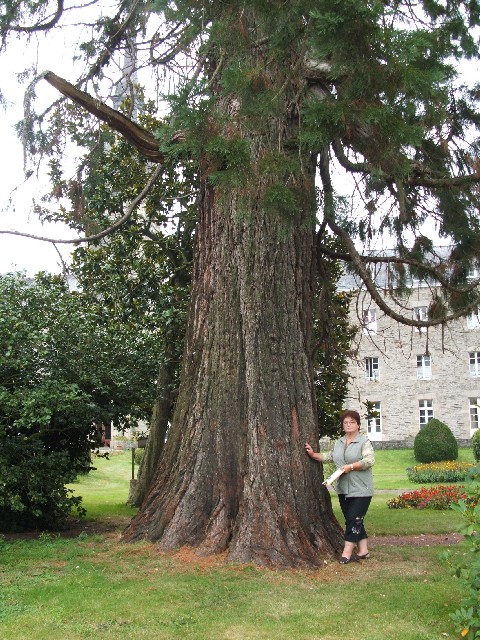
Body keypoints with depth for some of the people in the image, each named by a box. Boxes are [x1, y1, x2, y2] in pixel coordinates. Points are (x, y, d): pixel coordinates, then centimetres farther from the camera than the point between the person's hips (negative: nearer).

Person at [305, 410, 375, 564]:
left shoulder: (364, 441, -6)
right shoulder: (339, 442, 14)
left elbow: (369, 460, -16)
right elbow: (330, 457, 17)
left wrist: (351, 466, -21)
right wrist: (313, 455, 6)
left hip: (360, 489, -6)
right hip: (343, 489, 6)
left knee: (354, 520, -7)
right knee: (354, 521, 10)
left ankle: (347, 552, -2)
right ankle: (363, 551, 18)